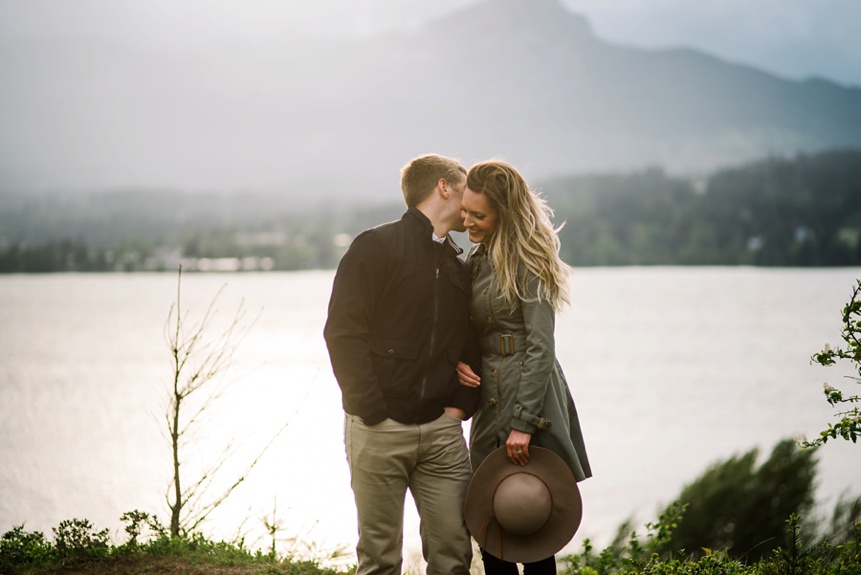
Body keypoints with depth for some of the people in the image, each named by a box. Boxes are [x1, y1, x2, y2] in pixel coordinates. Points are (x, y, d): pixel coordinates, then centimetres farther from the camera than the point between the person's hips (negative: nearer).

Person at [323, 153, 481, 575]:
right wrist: (372, 411, -14)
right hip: (380, 429, -5)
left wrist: (462, 404, 4)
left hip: (442, 430, 5)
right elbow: (342, 333, -9)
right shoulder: (377, 247, -3)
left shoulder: (460, 268, 18)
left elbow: (470, 345, 22)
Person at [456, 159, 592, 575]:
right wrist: (458, 361, -1)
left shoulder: (528, 262, -10)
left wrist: (523, 423, -19)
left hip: (531, 402, -7)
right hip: (490, 404, 7)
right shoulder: (476, 260, 14)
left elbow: (540, 347, -15)